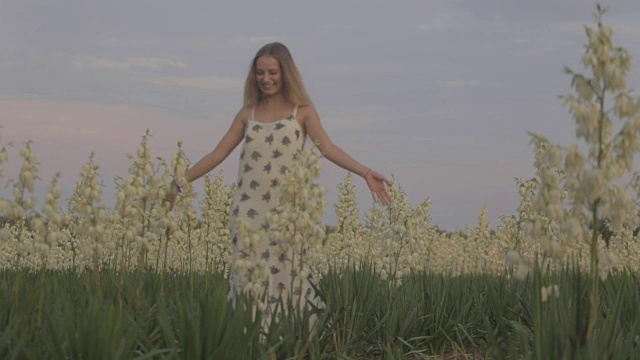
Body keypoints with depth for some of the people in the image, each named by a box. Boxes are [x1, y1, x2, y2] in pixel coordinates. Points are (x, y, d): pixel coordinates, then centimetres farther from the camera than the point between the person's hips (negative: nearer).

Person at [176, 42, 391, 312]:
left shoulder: (302, 112, 7)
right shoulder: (248, 114, 15)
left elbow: (327, 148, -7)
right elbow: (217, 154, 15)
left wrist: (365, 172, -24)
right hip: (248, 211, 3)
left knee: (285, 275, -8)